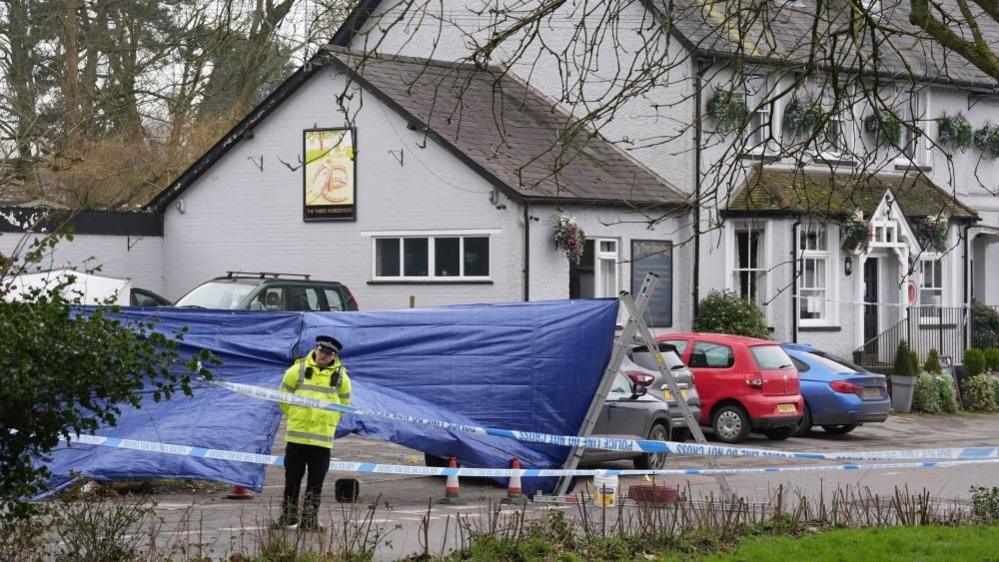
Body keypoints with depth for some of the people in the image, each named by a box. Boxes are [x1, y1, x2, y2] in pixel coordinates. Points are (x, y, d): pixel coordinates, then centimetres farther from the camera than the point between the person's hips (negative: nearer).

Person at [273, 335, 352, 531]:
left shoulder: (341, 376, 5)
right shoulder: (298, 370, 1)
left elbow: (344, 403, 19)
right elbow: (284, 396, 11)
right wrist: (295, 416, 11)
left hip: (323, 439, 1)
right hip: (297, 436, -1)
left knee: (316, 482, 3)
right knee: (292, 478, 6)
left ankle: (309, 520, 11)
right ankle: (288, 517, 14)